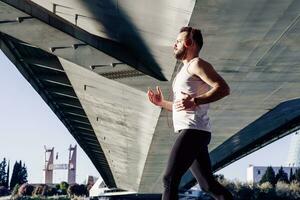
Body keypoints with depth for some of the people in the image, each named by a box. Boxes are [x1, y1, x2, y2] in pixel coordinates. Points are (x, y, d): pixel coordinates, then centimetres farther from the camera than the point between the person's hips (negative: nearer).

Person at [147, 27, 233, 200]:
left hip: (194, 130, -10)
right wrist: (162, 103, 20)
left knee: (170, 178, -14)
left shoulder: (197, 64, -3)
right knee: (208, 184, 10)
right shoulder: (186, 70, 27)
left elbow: (223, 88, -17)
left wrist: (194, 101, -24)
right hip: (190, 132, 10)